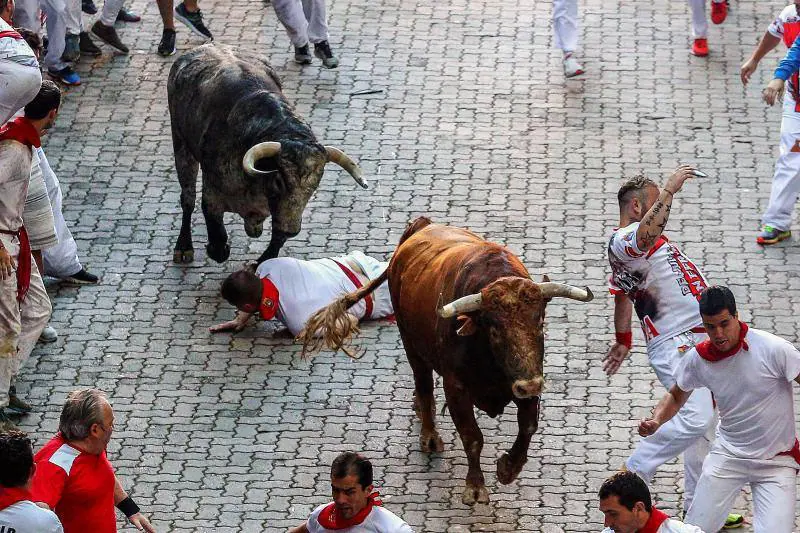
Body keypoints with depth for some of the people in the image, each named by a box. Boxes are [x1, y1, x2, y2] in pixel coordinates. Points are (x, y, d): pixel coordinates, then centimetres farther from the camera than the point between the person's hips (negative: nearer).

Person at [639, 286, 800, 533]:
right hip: (728, 455, 3)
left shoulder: (774, 349, -19)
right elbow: (676, 396, 13)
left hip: (777, 461, -3)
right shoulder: (696, 359, -5)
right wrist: (656, 421, -6)